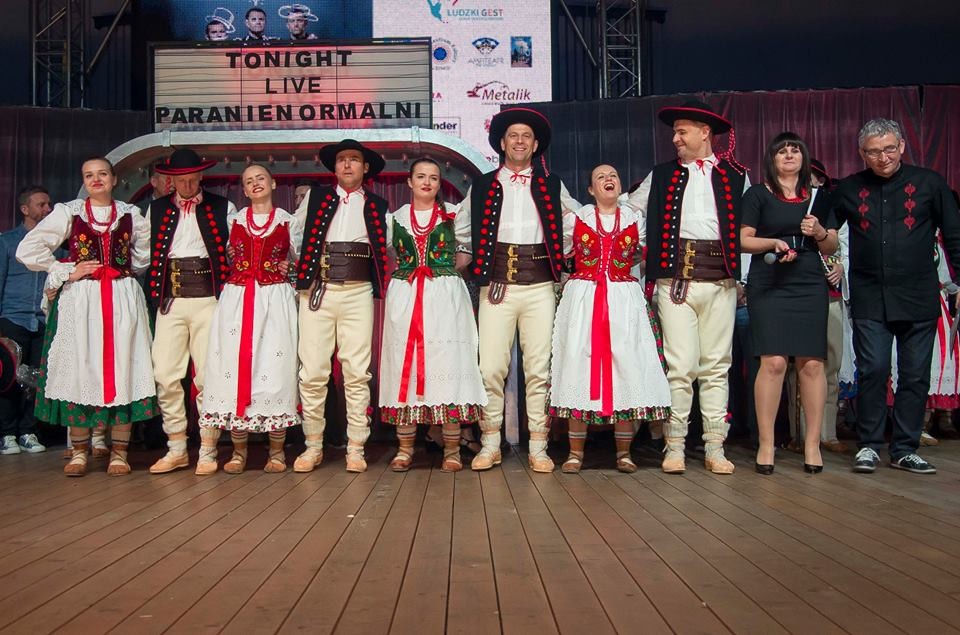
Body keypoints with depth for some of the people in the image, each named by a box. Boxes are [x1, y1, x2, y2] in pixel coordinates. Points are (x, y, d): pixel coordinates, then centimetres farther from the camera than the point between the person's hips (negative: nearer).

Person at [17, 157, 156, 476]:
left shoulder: (131, 215, 9)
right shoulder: (68, 212, 5)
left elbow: (148, 251, 23)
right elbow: (27, 249, 2)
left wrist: (130, 270, 9)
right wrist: (66, 272, -3)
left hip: (123, 300, 1)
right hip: (80, 300, -1)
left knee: (123, 369, -1)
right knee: (80, 368, 0)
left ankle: (119, 453, 5)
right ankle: (79, 452, 10)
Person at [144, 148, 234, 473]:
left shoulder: (223, 208, 7)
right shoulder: (156, 210, 15)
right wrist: (153, 294, 3)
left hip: (208, 298, -2)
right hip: (169, 300, 3)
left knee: (208, 376, -2)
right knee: (165, 376, -1)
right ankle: (176, 449, 10)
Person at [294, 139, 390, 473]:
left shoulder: (378, 206, 14)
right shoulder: (315, 197, 14)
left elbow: (387, 248, 18)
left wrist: (379, 281, 6)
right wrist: (303, 270, 12)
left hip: (358, 293, 0)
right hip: (317, 291, 0)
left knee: (357, 373, -2)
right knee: (312, 372, -2)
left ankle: (356, 448, 5)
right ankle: (313, 447, 10)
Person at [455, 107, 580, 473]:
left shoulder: (552, 187, 13)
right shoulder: (482, 187, 12)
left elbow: (576, 224, 20)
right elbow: (462, 232, 21)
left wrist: (565, 264, 13)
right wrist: (464, 264, 12)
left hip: (540, 287, 0)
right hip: (496, 286, 0)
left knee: (539, 369, 0)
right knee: (491, 368, -5)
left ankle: (538, 447, 7)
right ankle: (490, 445, 7)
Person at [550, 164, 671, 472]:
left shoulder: (634, 218, 11)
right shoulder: (578, 218, 8)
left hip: (624, 300, 1)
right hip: (583, 298, -1)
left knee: (627, 367, -3)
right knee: (580, 365, -3)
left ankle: (624, 453, 8)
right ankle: (575, 452, 5)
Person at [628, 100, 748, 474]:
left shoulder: (735, 176, 13)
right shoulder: (661, 176, 17)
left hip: (719, 279, 0)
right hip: (675, 278, 0)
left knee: (717, 365, 4)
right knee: (679, 365, -4)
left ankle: (715, 447, 9)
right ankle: (674, 446, 3)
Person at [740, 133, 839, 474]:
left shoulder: (817, 197, 17)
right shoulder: (758, 194, 7)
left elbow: (831, 247, 18)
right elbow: (743, 240, 2)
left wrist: (819, 233, -3)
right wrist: (774, 243, -14)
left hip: (810, 285, 3)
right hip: (768, 285, -3)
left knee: (812, 363, -2)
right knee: (773, 361, -11)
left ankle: (812, 443, 9)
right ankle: (766, 443, -1)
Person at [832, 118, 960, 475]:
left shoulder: (928, 183, 5)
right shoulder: (848, 189, 8)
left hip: (918, 297, 0)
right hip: (869, 297, 0)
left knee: (915, 375, 4)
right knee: (872, 370, -5)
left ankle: (905, 449, 15)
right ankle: (869, 445, 8)